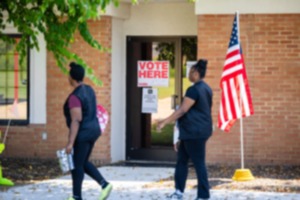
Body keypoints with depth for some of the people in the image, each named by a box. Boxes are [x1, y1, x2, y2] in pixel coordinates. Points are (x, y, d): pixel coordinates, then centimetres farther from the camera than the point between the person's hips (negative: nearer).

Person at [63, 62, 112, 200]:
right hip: (92, 131, 9)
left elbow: (76, 120, -24)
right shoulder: (88, 90, 8)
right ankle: (104, 184, 6)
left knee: (76, 165, 3)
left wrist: (70, 143, -24)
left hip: (82, 134, -9)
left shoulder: (74, 97, -21)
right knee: (83, 163, 18)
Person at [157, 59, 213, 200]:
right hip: (201, 130, 10)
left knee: (198, 163, -6)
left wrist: (165, 122, -19)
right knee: (181, 160, 13)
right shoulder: (206, 88, 14)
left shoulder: (194, 90, -17)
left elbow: (182, 110, -21)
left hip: (194, 132, -10)